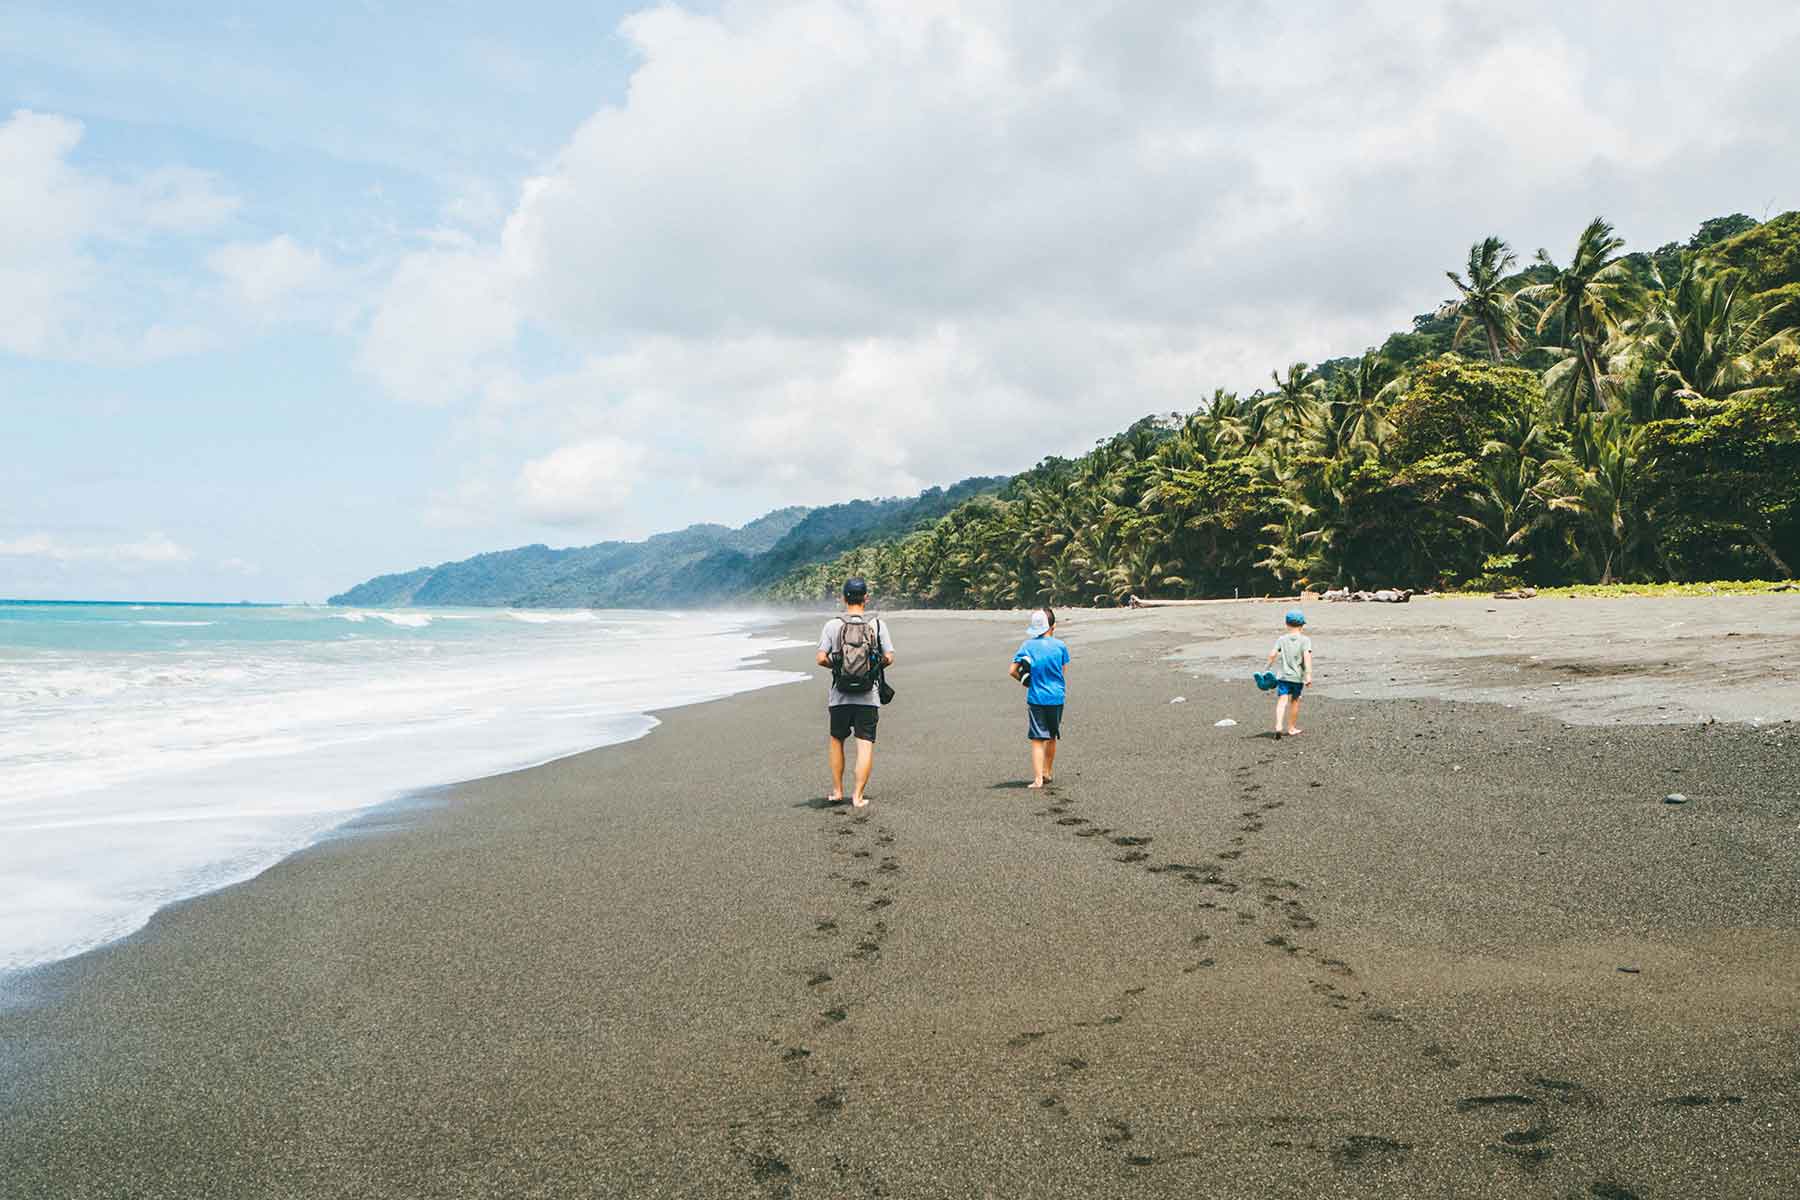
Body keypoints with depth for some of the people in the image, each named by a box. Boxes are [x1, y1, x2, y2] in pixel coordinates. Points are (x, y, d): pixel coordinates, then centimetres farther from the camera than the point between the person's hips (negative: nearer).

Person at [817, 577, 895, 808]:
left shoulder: (832, 625, -3)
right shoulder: (877, 624, -3)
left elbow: (821, 659, -8)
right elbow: (889, 658, -4)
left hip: (840, 696, 1)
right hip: (869, 697, -1)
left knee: (836, 740, 18)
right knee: (865, 744, 3)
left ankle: (837, 790, 23)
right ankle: (858, 796, 1)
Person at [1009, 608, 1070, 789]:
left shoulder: (1028, 646, -5)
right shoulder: (1060, 645, -5)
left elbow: (1013, 671, -6)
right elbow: (1064, 669, 4)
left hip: (1036, 698, -1)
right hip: (1056, 697, 1)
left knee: (1037, 740, -2)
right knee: (1052, 737, 19)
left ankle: (1038, 779, -12)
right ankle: (1048, 772, 33)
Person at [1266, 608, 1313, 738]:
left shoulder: (1282, 639, 3)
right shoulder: (1305, 640, -3)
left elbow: (1272, 654, -6)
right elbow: (1307, 656, -17)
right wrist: (1309, 674, -19)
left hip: (1283, 675, 0)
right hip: (1298, 676, 0)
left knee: (1282, 701, -7)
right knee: (1295, 701, 17)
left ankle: (1279, 725, -28)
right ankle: (1291, 728, 28)